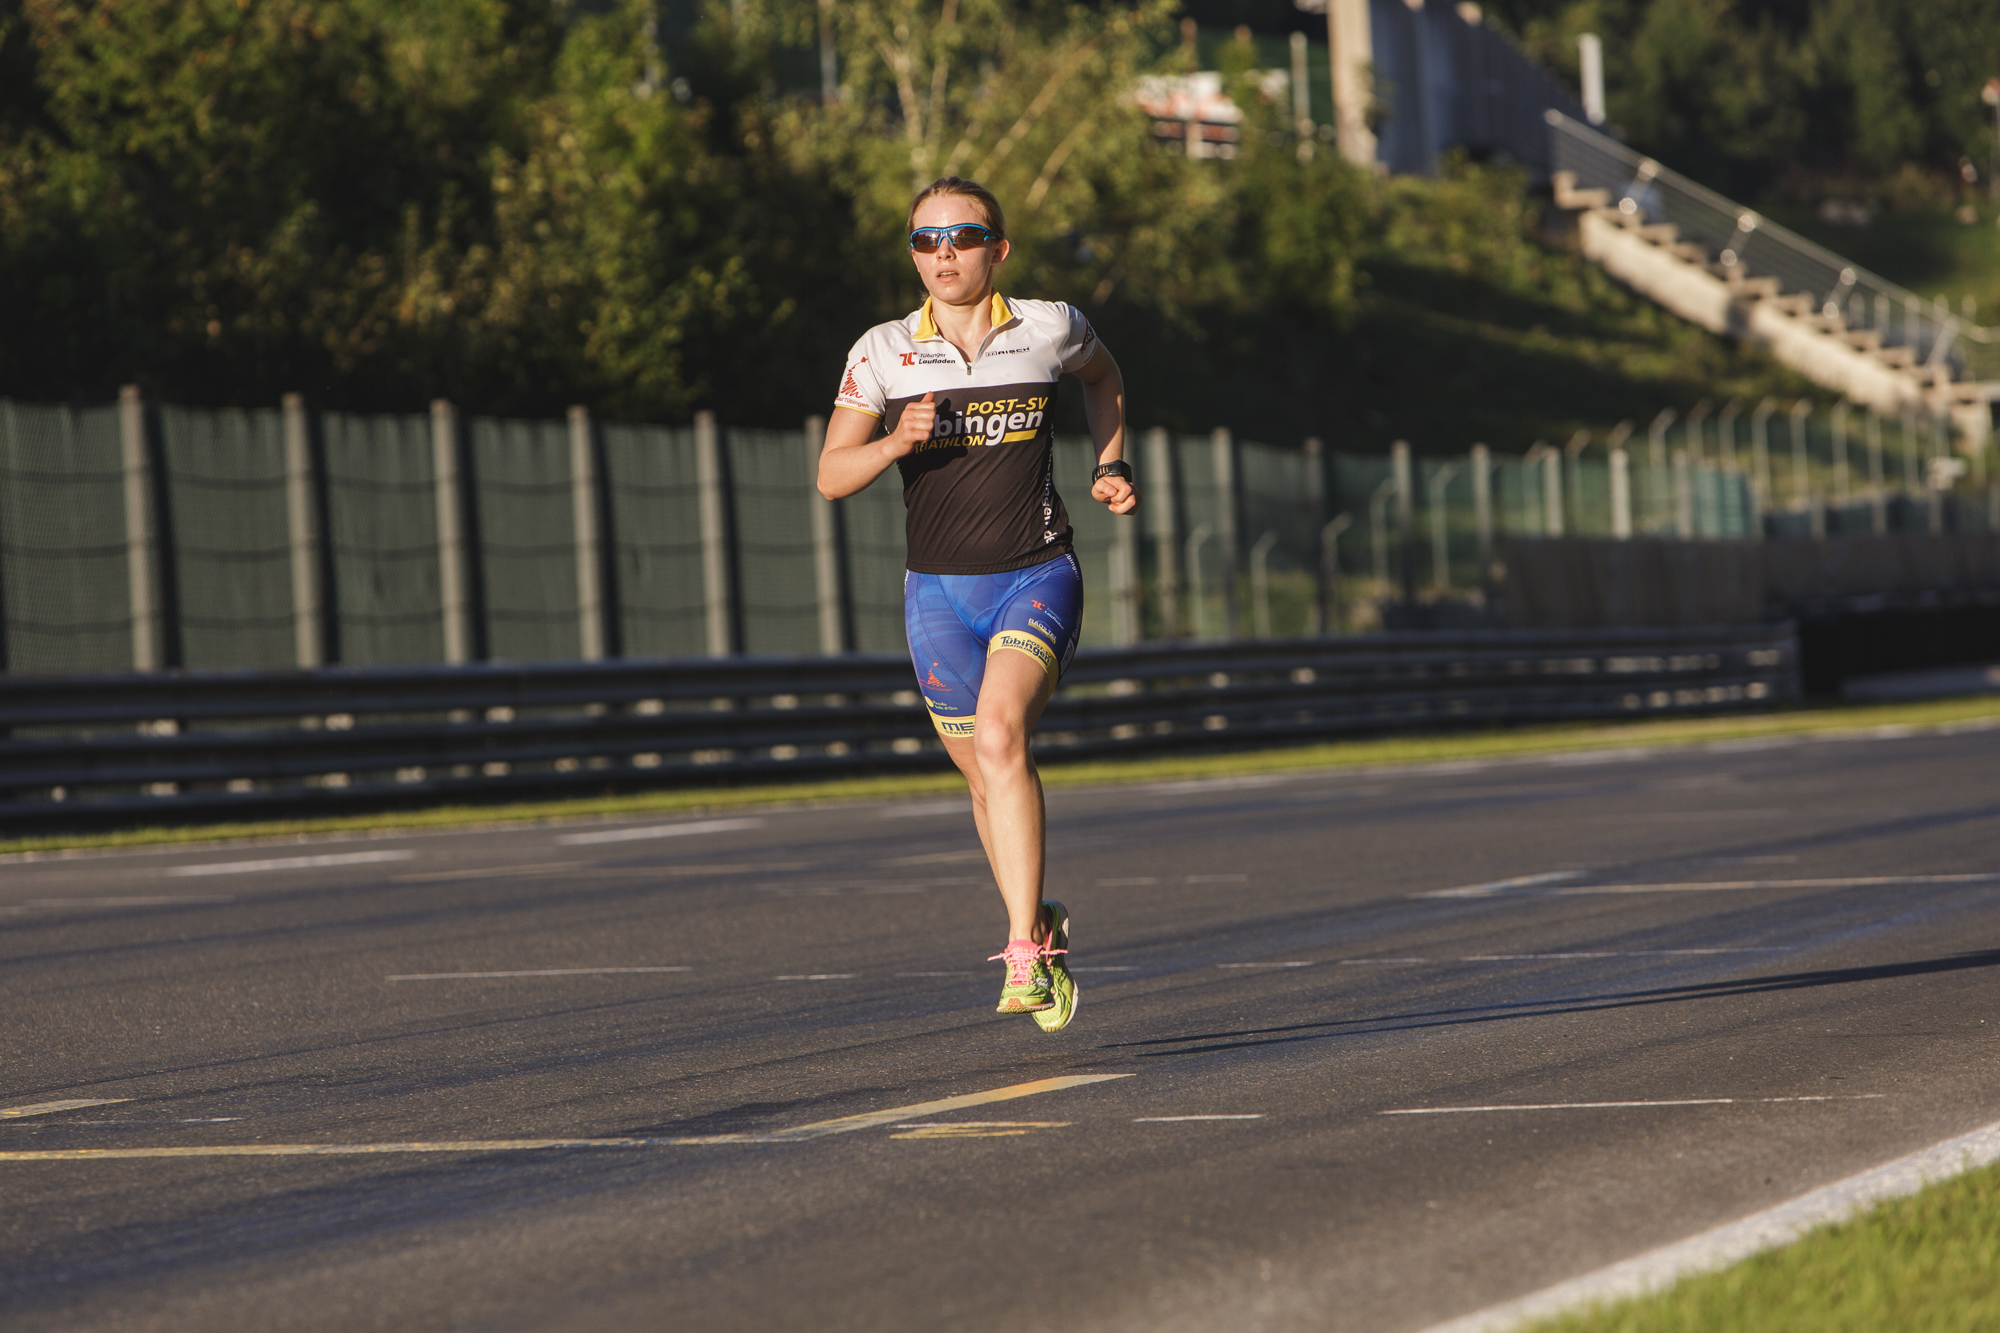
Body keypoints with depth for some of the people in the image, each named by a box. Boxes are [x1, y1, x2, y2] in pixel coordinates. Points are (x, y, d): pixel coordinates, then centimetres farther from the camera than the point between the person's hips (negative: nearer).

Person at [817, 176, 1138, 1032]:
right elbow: (831, 477, -1)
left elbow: (1103, 374, 23)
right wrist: (894, 444, -20)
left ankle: (1025, 961, -27)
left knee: (1000, 738, -25)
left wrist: (1110, 465, 10)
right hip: (939, 592, 3)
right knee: (986, 776, 10)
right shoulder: (883, 353, -1)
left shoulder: (1050, 329, -1)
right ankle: (1042, 933, 35)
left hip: (1037, 579, -3)